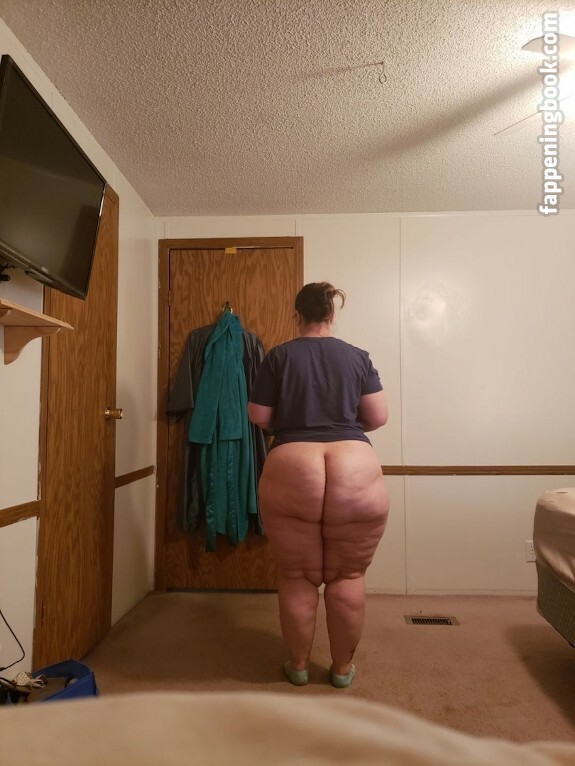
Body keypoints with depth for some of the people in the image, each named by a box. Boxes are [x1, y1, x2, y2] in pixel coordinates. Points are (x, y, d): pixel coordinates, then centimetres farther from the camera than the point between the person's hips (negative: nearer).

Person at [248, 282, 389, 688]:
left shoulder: (279, 357, 5)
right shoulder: (357, 357, 7)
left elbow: (259, 417, 6)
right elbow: (379, 417, 6)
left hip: (292, 475, 0)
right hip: (354, 472, 1)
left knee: (297, 575, 14)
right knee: (348, 575, 15)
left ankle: (298, 665, 29)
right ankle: (343, 667, 28)